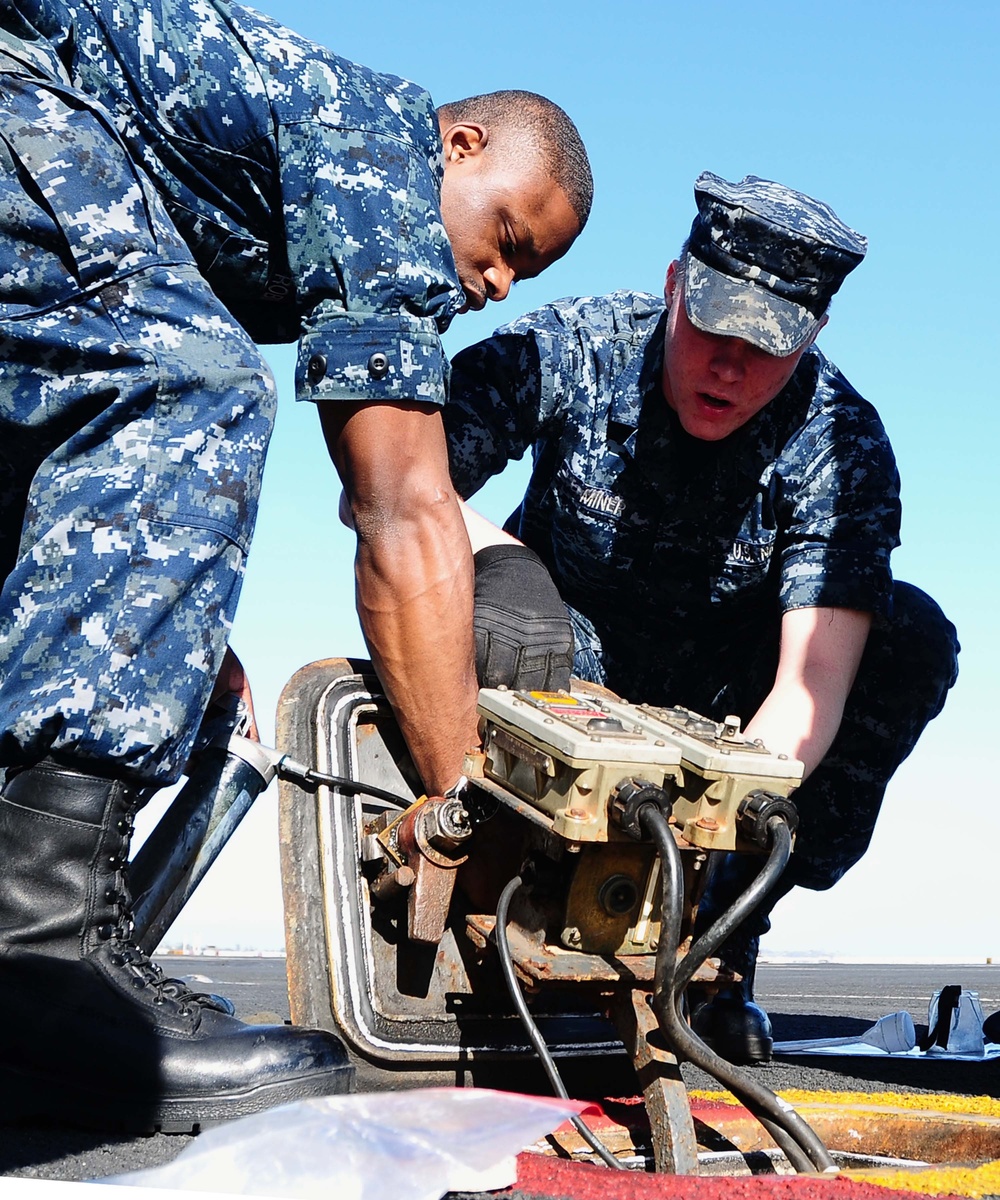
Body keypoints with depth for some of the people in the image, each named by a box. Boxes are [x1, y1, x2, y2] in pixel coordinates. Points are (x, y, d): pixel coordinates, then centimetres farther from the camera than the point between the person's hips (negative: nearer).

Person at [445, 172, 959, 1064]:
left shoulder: (841, 446, -23)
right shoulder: (566, 350, -21)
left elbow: (812, 683, -33)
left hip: (722, 701, 1)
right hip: (567, 662, -1)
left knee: (912, 637, -25)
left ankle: (725, 927, -15)